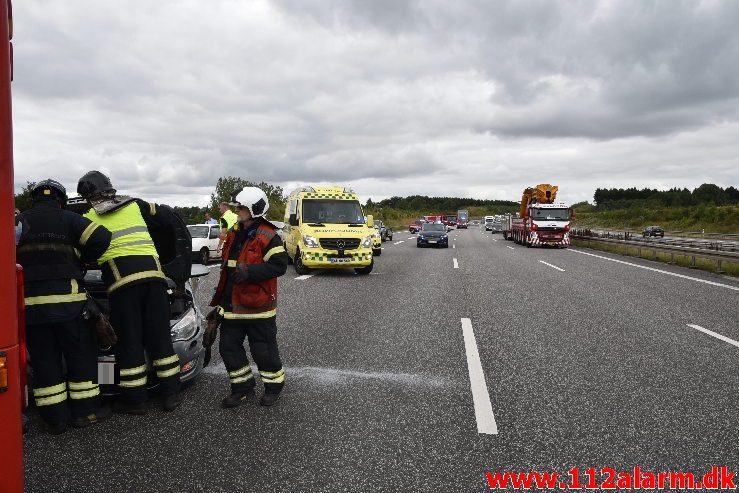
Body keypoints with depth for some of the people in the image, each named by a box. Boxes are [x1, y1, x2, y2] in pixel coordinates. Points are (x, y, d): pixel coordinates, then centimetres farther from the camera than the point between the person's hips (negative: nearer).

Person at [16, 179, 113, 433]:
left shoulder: (18, 222, 10)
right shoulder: (68, 219, 0)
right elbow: (101, 238, -11)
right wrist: (81, 259, 5)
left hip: (30, 304, 3)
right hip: (67, 301, -3)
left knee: (44, 361, 9)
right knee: (81, 355, 8)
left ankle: (54, 417, 13)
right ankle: (85, 411, 12)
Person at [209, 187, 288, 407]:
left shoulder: (267, 237, -15)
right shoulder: (234, 233, 11)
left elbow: (279, 265, -22)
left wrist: (250, 271, -29)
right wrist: (220, 296, 23)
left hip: (257, 306, -8)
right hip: (232, 304, 8)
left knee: (263, 349, 4)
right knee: (229, 346, 11)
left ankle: (274, 385, 25)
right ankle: (243, 386, 26)